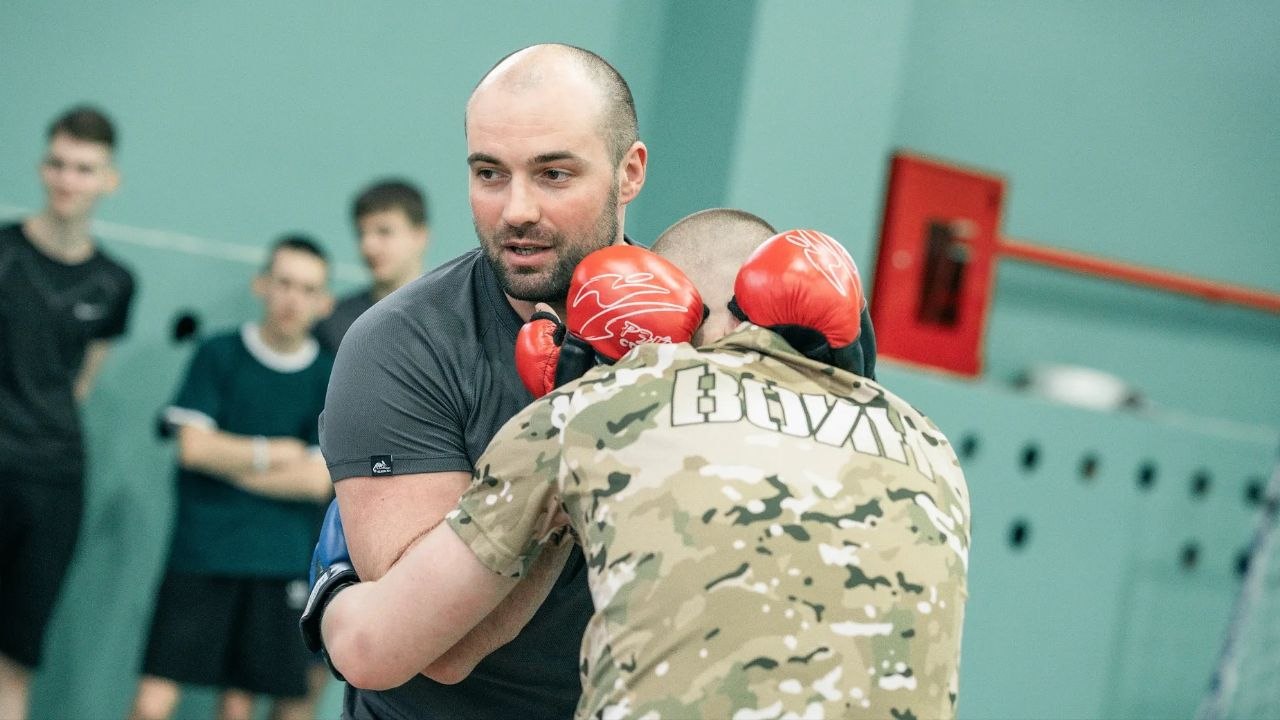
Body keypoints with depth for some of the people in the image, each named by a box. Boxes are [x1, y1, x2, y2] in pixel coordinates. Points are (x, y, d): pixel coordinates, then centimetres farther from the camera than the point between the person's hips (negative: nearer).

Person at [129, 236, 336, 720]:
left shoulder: (330, 377, 4)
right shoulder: (218, 356, 2)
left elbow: (318, 479, -4)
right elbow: (193, 446, -7)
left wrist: (228, 460, -4)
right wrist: (274, 452, -3)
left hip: (281, 565, 1)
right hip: (199, 556, -1)